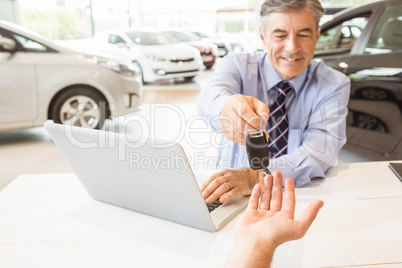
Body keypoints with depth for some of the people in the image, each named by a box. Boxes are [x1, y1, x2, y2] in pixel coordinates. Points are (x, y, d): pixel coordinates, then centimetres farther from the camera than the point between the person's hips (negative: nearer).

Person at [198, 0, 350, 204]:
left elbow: (322, 151, -19)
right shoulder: (237, 66, -4)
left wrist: (258, 176, -35)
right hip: (232, 199, 0)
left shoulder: (334, 85, -3)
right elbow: (209, 97, -26)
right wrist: (226, 107, -50)